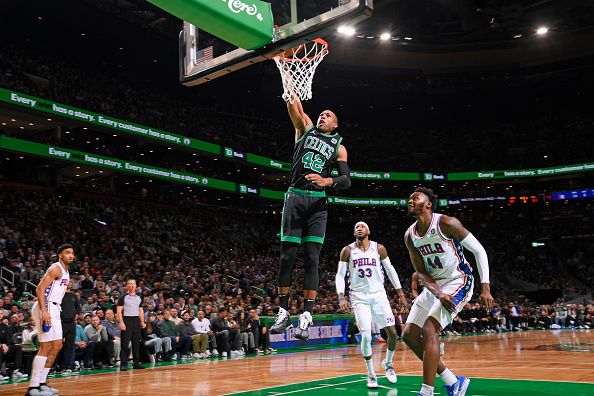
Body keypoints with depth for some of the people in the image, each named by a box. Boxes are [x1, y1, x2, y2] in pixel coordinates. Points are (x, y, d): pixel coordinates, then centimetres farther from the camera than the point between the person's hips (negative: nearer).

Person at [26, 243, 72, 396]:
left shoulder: (65, 272, 17)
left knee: (57, 346, 11)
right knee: (45, 347, -10)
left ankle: (42, 383, 18)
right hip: (46, 309, -10)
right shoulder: (56, 268, -13)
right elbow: (39, 289, -21)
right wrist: (44, 312, -29)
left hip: (54, 309, 10)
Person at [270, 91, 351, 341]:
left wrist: (328, 181, -15)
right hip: (294, 197, 1)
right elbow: (293, 104, 5)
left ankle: (307, 316, -5)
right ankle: (283, 313, 7)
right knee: (287, 257, -1)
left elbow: (347, 180, 4)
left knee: (311, 260, -6)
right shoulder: (305, 128, 16)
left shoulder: (338, 146, 12)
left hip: (317, 202, -1)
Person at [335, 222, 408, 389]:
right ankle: (371, 374, 7)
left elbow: (390, 270, 9)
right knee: (366, 335, -12)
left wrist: (400, 293, 7)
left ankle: (388, 363, 27)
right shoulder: (347, 251, -2)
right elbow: (340, 275, -2)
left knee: (393, 333, -1)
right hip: (359, 297, -2)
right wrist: (341, 298, -14)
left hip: (379, 295, 2)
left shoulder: (379, 248, 1)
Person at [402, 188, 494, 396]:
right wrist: (438, 294, -18)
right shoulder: (409, 236, 0)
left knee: (429, 330, -23)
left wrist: (485, 288, -17)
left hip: (458, 282, -7)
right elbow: (422, 272, 0)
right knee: (409, 334, 3)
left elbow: (479, 251, -12)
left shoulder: (447, 223, -18)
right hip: (434, 286, 8)